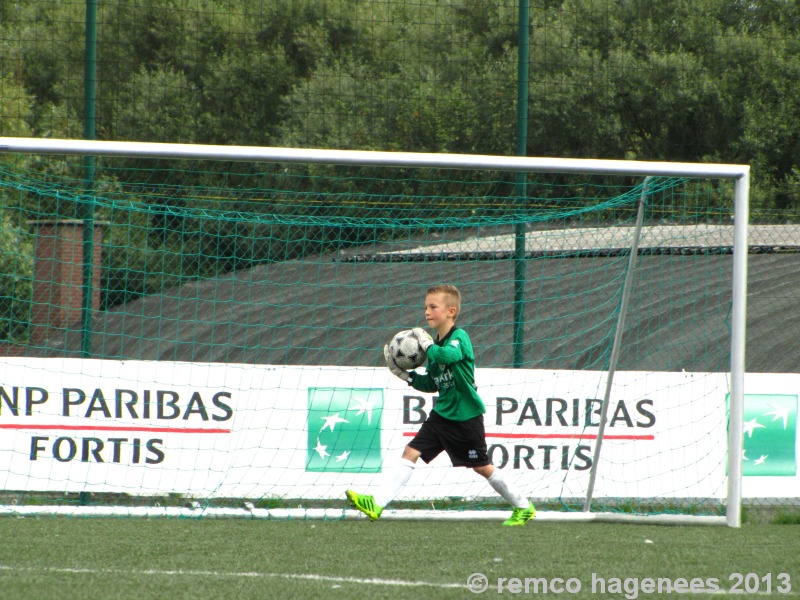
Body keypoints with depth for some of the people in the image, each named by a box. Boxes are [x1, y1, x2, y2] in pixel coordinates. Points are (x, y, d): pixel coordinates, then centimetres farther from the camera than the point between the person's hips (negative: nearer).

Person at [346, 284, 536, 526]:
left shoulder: (459, 338, -16)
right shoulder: (437, 344, 7)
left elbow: (447, 355, -40)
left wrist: (425, 342, -24)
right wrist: (402, 373, 3)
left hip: (466, 417, -7)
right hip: (441, 414, 7)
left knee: (482, 467, 4)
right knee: (410, 452, -6)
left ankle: (523, 507, 22)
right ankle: (377, 503, -12)